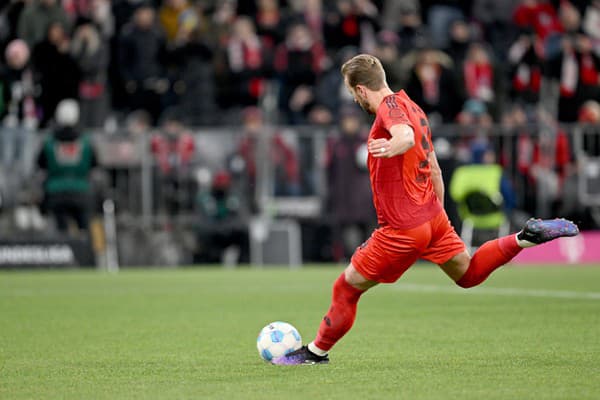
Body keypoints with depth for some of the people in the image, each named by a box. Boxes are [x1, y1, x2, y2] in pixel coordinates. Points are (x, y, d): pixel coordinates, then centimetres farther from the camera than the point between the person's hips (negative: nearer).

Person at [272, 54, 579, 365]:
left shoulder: (391, 106, -14)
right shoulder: (413, 108, 14)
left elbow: (406, 135, -39)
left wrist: (390, 147, -61)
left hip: (402, 229, -8)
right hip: (433, 217, 8)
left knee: (346, 288, 4)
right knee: (468, 274, 22)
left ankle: (316, 352, 15)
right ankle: (526, 238, 4)